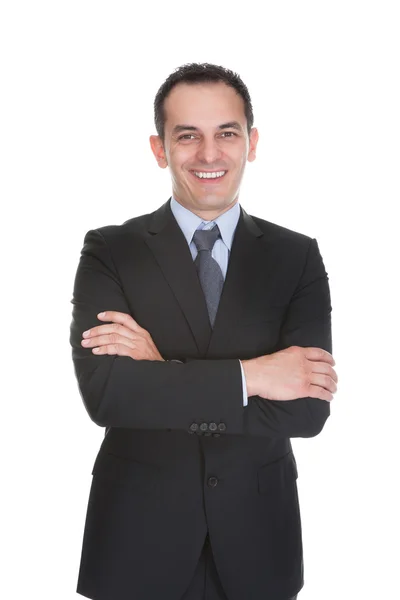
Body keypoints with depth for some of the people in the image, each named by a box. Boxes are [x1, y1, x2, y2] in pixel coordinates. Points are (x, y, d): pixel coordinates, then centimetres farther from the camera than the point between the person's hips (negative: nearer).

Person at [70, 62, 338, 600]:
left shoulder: (297, 257, -2)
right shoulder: (109, 252, -5)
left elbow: (308, 409, -13)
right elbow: (102, 392, -18)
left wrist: (161, 374, -18)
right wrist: (247, 376, -20)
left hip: (257, 539, 2)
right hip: (138, 537, -1)